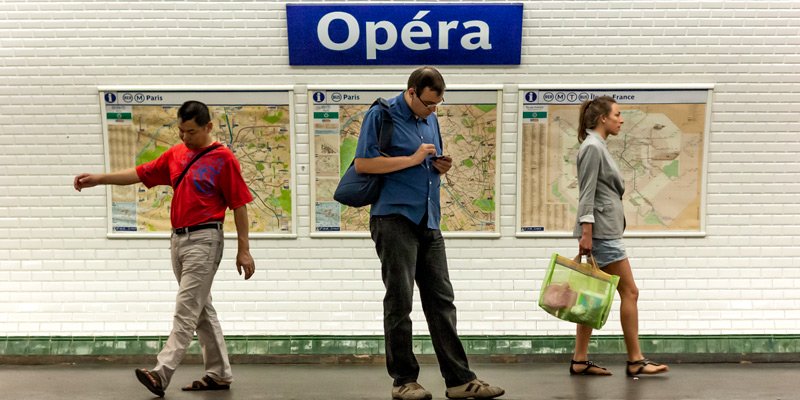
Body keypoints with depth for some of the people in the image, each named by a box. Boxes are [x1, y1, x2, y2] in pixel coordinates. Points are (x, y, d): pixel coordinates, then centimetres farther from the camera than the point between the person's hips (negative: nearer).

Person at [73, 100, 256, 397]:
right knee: (201, 309, 12)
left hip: (204, 241, -7)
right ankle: (219, 374, 21)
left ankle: (161, 374, -6)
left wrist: (243, 250, -10)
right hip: (178, 239, 8)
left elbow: (239, 205, -9)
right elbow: (141, 173, 14)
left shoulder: (224, 158, -8)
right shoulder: (175, 154, 11)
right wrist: (98, 179, 6)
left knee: (186, 311, -7)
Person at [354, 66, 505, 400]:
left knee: (441, 300, 5)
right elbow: (362, 164, -13)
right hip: (394, 219, -7)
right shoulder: (381, 116, -4)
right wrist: (414, 159, -14)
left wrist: (441, 166, 3)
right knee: (399, 302, -2)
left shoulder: (430, 119, 18)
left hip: (429, 222, 7)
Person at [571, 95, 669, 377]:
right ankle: (635, 361, 6)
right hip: (601, 231, -10)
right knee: (629, 292, -3)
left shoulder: (598, 146, 19)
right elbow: (587, 193, -17)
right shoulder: (592, 147, -11)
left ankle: (580, 361, 11)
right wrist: (586, 233, -21)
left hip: (605, 231, 10)